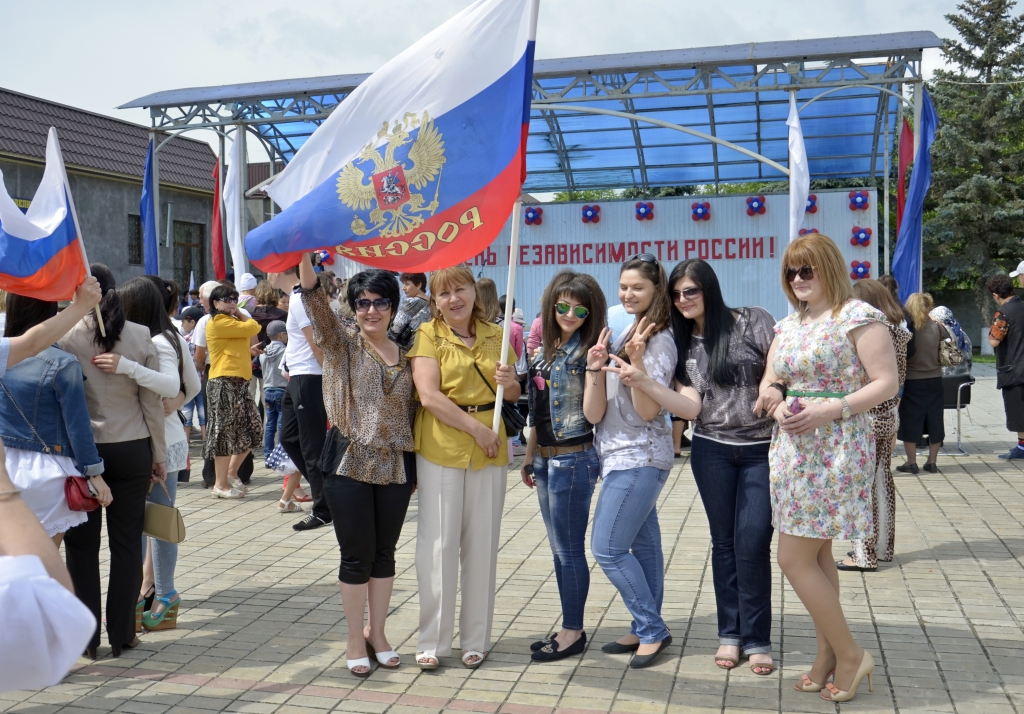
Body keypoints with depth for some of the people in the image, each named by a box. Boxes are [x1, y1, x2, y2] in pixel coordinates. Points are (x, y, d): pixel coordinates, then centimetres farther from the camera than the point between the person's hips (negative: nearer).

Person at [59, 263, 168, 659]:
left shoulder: (66, 337, -9)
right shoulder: (141, 336, -4)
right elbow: (152, 401, -2)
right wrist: (158, 455, 6)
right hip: (133, 449, 2)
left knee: (82, 545, 9)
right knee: (127, 543, 8)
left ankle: (86, 635, 14)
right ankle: (122, 634, 13)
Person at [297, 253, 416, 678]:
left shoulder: (406, 357, 9)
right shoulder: (342, 345, 0)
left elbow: (413, 412, 12)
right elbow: (315, 300, -16)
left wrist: (416, 467, 9)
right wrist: (304, 256, -31)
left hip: (395, 468, 3)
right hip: (350, 467, -3)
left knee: (384, 554, 12)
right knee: (356, 556, 4)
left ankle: (377, 634, 27)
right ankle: (356, 640, 19)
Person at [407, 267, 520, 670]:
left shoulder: (495, 335, 9)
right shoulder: (428, 335, -3)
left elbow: (514, 395, 16)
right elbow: (429, 396, -14)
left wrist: (510, 384, -7)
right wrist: (476, 429, -17)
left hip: (489, 450, 4)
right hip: (440, 448, -3)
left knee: (482, 545, 9)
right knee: (439, 545, 0)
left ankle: (476, 638, 21)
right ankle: (433, 640, 12)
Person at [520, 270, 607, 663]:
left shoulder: (587, 352, -10)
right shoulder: (546, 349, 11)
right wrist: (530, 456, 21)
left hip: (573, 458, -8)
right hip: (546, 458, 8)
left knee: (569, 549, 0)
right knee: (558, 549, 14)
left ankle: (574, 632, 12)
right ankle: (569, 627, 25)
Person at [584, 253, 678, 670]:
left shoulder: (659, 340, -12)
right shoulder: (623, 335, 11)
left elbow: (648, 409, -20)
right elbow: (594, 413, 5)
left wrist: (637, 362, -29)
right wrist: (596, 369, -11)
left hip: (638, 458, -9)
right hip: (624, 455, 9)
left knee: (608, 548, -7)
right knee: (643, 544, 14)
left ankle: (651, 629, 6)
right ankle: (647, 630, 23)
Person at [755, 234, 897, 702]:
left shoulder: (858, 317, -9)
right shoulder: (787, 326, 13)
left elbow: (886, 383, -13)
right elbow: (768, 384, 14)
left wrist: (832, 408, -23)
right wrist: (779, 408, -9)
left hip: (835, 450, -8)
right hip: (793, 449, 8)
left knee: (794, 559, -8)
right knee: (817, 556, 14)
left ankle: (851, 654, 8)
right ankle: (829, 656, 25)